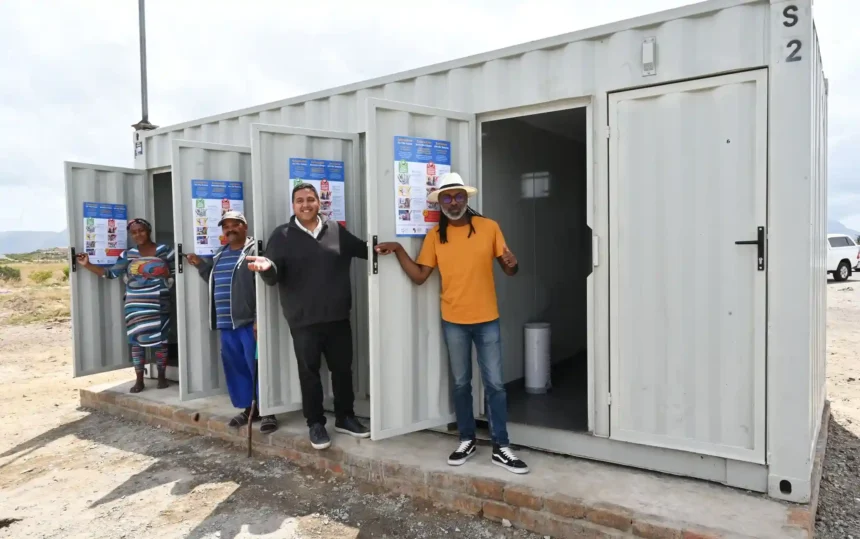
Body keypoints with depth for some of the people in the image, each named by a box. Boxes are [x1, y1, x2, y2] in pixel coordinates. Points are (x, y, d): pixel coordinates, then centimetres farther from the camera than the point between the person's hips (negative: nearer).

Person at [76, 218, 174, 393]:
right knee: (136, 340, 2)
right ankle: (139, 380, 10)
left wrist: (165, 273, -14)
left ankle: (161, 377, 16)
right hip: (135, 305, 2)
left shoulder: (164, 250, 1)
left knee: (160, 339, 3)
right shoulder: (128, 254, 7)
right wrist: (88, 265, -2)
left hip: (159, 304, -2)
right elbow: (111, 273, 4)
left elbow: (175, 273, 5)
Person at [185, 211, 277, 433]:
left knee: (258, 366, -6)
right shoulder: (220, 254, 18)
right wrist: (200, 265, 15)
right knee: (235, 367, 12)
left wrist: (259, 318, -21)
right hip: (226, 323, 8)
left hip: (249, 322, -8)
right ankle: (248, 408, 24)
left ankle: (268, 412, 3)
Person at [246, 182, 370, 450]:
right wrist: (268, 267, -29)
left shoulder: (337, 230, 6)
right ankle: (315, 423, 21)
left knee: (343, 369, 12)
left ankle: (345, 417, 28)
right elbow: (274, 276, -5)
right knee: (309, 372, 6)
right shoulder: (282, 235, 0)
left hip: (338, 317, 3)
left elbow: (363, 249, 15)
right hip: (303, 320, -2)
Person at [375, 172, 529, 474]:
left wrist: (512, 264, -22)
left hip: (486, 320, -1)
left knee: (494, 384, 3)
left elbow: (509, 270, 1)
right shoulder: (435, 236, 2)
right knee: (461, 383, 12)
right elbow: (419, 276, 2)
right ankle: (467, 440, 27)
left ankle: (501, 447, 14)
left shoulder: (489, 227, -3)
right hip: (453, 322, 2)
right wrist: (399, 250, -9)